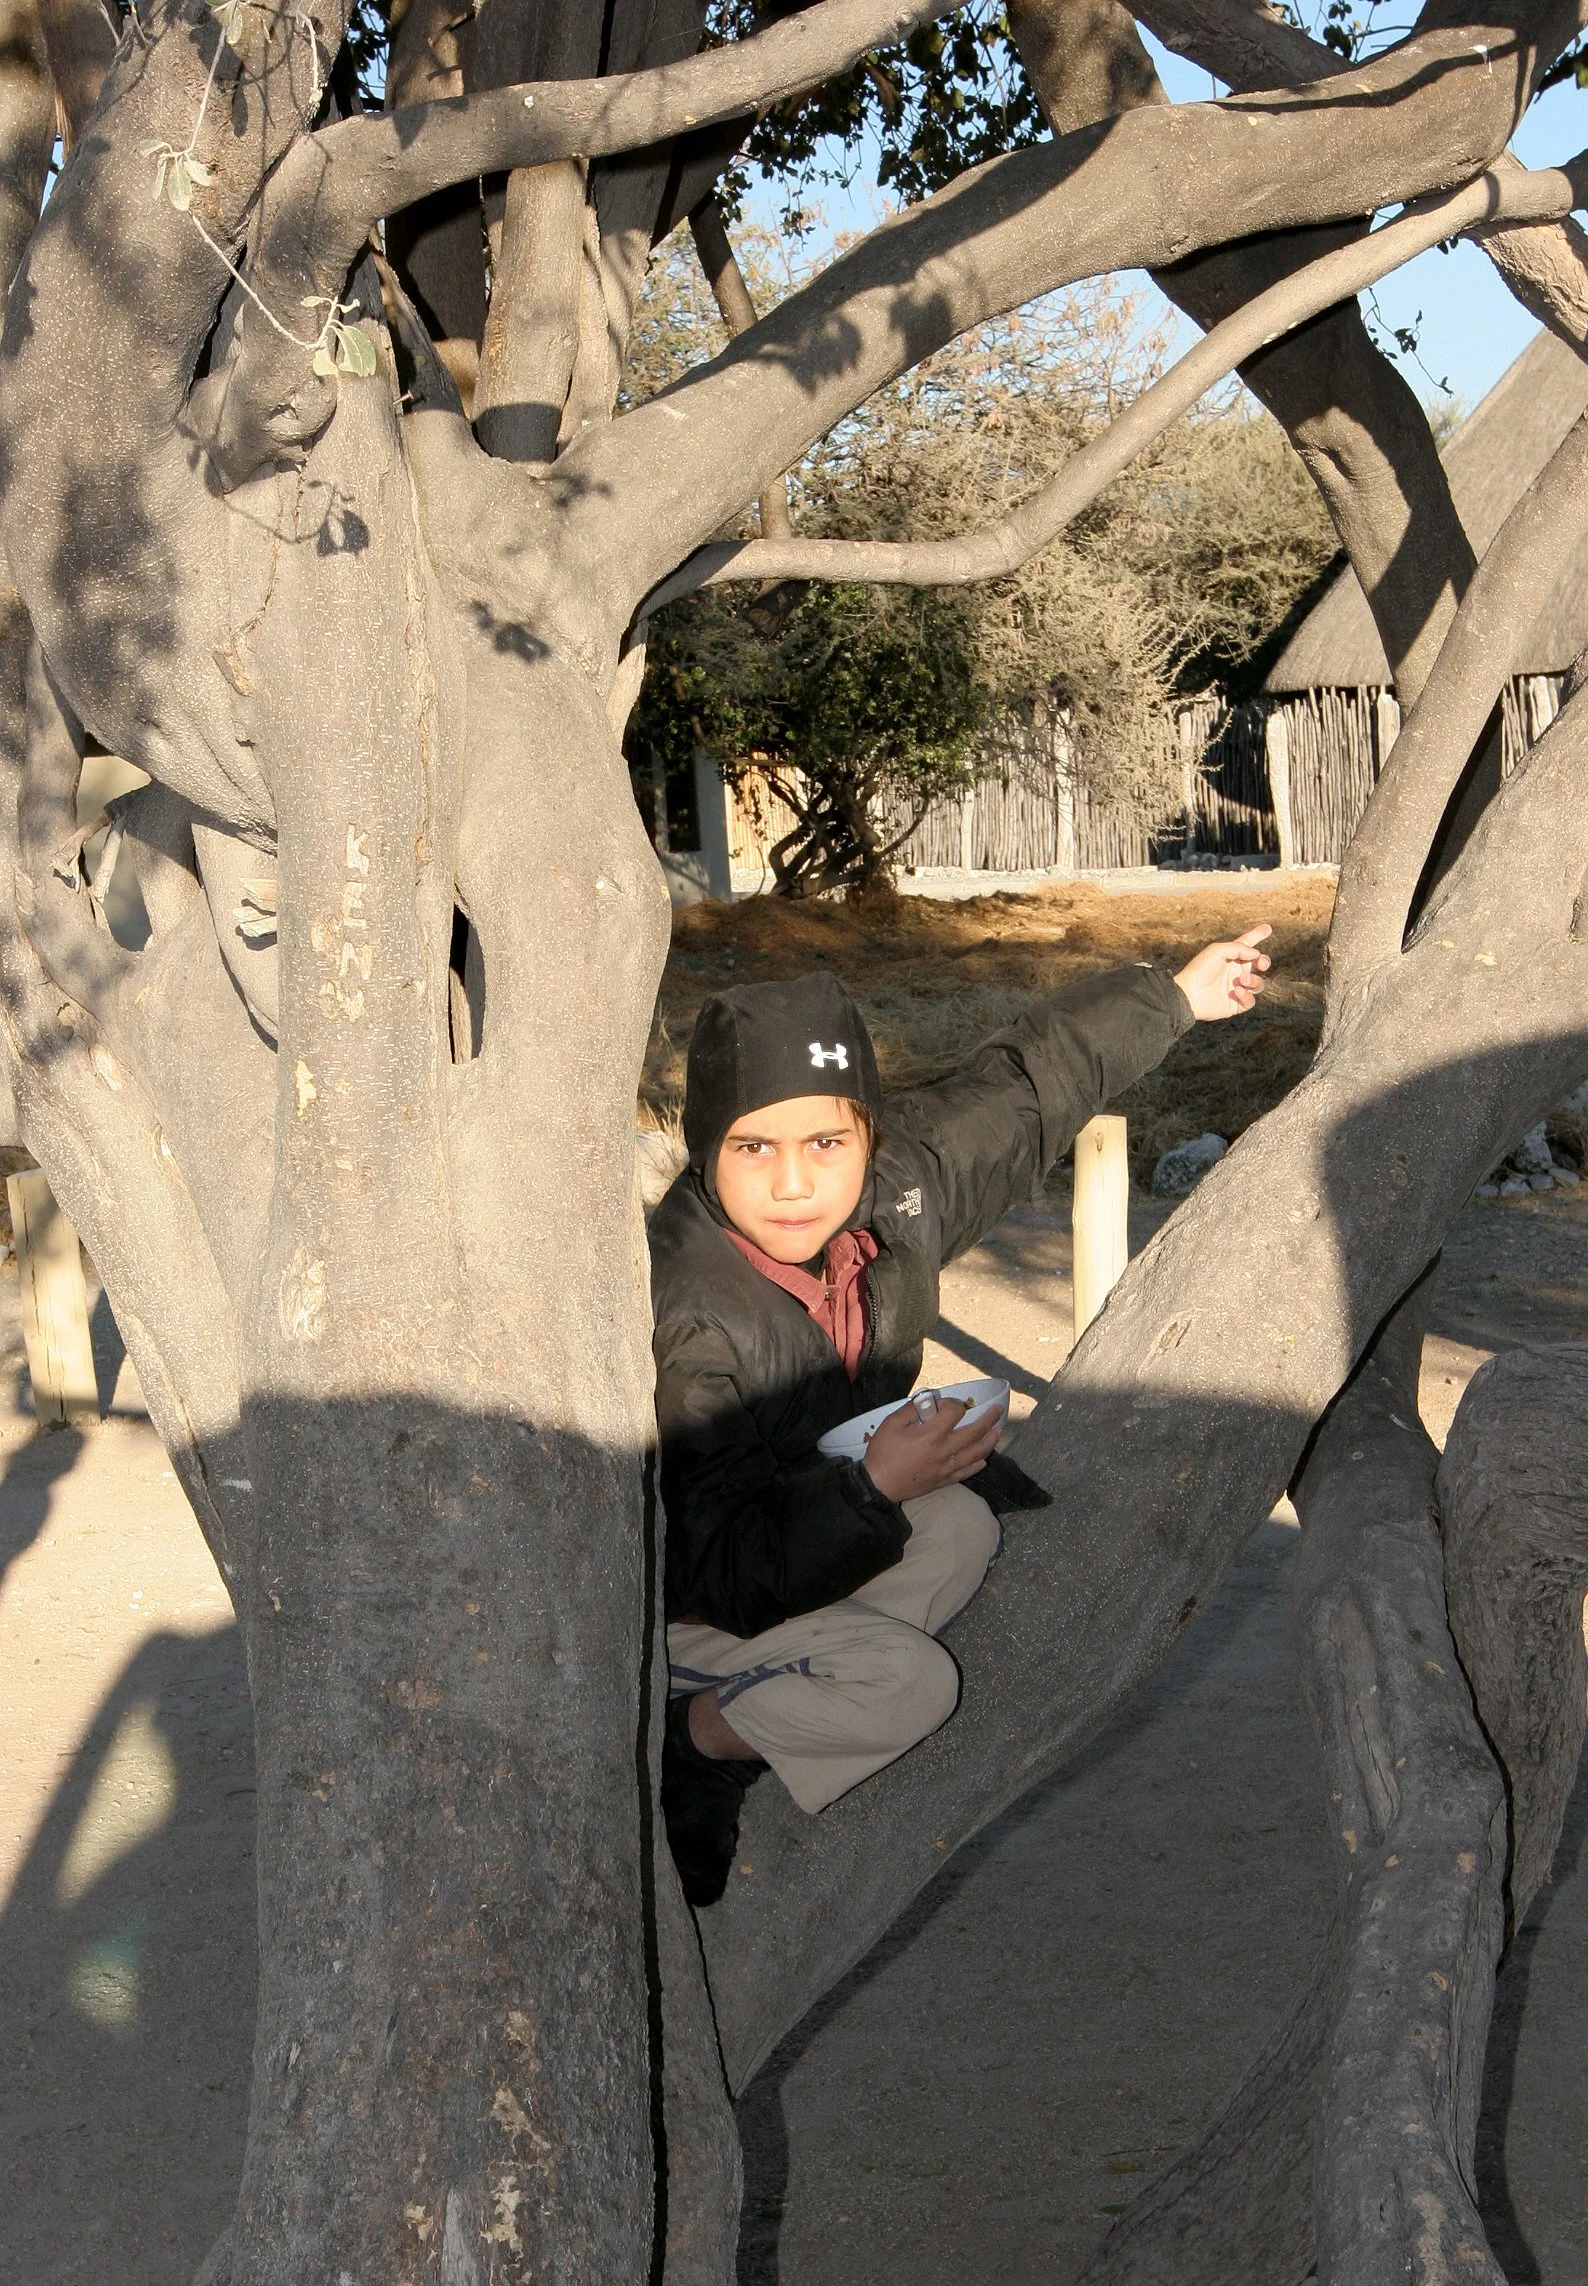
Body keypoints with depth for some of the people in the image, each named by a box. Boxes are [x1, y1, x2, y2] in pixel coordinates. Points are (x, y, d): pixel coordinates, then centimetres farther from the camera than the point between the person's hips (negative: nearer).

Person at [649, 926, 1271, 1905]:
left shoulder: (891, 1186, -14)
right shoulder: (685, 1329, -36)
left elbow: (1021, 1093, 5)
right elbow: (727, 1580, -33)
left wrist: (1173, 997, 13)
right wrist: (878, 1489, -42)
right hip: (668, 1602, -9)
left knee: (963, 1524, -6)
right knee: (907, 1683, -22)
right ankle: (682, 1744, -6)